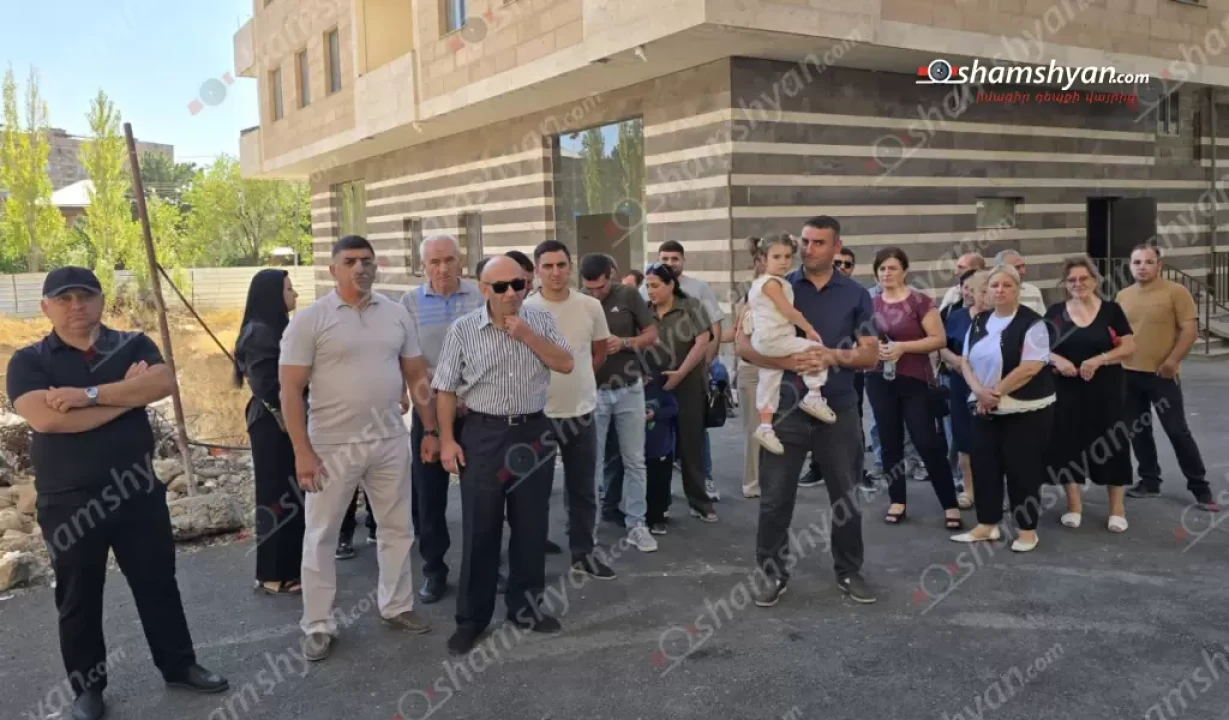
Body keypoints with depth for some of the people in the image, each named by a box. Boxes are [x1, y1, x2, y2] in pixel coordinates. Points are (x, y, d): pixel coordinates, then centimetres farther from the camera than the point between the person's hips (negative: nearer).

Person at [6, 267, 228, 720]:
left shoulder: (132, 345, 1)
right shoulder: (29, 362, -4)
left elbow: (163, 383, -19)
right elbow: (47, 418, -23)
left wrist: (88, 395, -24)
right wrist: (126, 392, -17)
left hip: (137, 491, 2)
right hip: (69, 502, -1)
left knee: (158, 583, 13)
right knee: (78, 598, 12)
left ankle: (178, 665, 30)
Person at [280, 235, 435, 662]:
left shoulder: (396, 315, 4)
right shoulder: (309, 320, -8)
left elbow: (416, 376, 10)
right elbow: (291, 391, -10)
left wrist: (431, 430, 7)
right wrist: (302, 451, -14)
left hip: (390, 441, 4)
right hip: (332, 446, -4)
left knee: (397, 528, 14)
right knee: (321, 536, 7)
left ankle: (397, 606, 31)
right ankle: (318, 626, 20)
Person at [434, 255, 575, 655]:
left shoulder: (541, 321, 3)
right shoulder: (463, 329, -3)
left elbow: (566, 365, -6)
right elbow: (446, 389, -2)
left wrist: (527, 334, -14)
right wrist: (446, 440, -7)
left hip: (534, 433, 3)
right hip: (483, 434, -2)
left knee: (531, 526, 11)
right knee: (479, 530, 3)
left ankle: (525, 607, 27)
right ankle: (471, 617, 16)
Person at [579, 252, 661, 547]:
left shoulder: (629, 295, -4)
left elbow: (652, 335, 1)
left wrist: (624, 342, -16)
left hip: (629, 389, 1)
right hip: (592, 391, -1)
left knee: (634, 461, 7)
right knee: (591, 462, 6)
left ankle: (636, 524, 17)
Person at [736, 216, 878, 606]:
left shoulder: (856, 295, 3)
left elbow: (869, 355, 2)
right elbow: (744, 344, -4)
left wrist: (833, 357, -18)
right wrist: (787, 361, -21)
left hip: (839, 410, 1)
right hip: (786, 407, -1)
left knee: (846, 496, 11)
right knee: (775, 497, 3)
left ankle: (849, 571, 28)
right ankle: (774, 573, 19)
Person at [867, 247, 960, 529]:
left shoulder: (920, 301, -7)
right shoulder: (871, 303, 5)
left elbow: (939, 339, -10)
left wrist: (903, 347, -19)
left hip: (915, 382, -4)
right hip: (880, 381, 4)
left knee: (928, 443, -4)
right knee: (890, 442, 9)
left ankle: (950, 504, 6)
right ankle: (897, 501, 20)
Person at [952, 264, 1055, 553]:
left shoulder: (1031, 323, -11)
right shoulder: (979, 322, 9)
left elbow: (1030, 367, -20)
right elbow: (966, 361, 7)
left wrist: (995, 392, -17)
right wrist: (979, 391, -11)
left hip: (1025, 410, -6)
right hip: (985, 409, 6)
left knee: (1022, 470, 0)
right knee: (983, 465, 8)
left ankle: (1028, 530, 14)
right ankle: (986, 525, 20)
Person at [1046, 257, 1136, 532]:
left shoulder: (1111, 310, 1)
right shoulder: (1055, 312, 4)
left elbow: (1129, 347, -3)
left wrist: (1099, 359, -18)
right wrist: (1057, 360, -15)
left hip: (1106, 389, -1)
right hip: (1067, 389, 1)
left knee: (1110, 444, 3)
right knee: (1068, 443, 3)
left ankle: (1117, 507, 14)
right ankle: (1074, 504, 17)